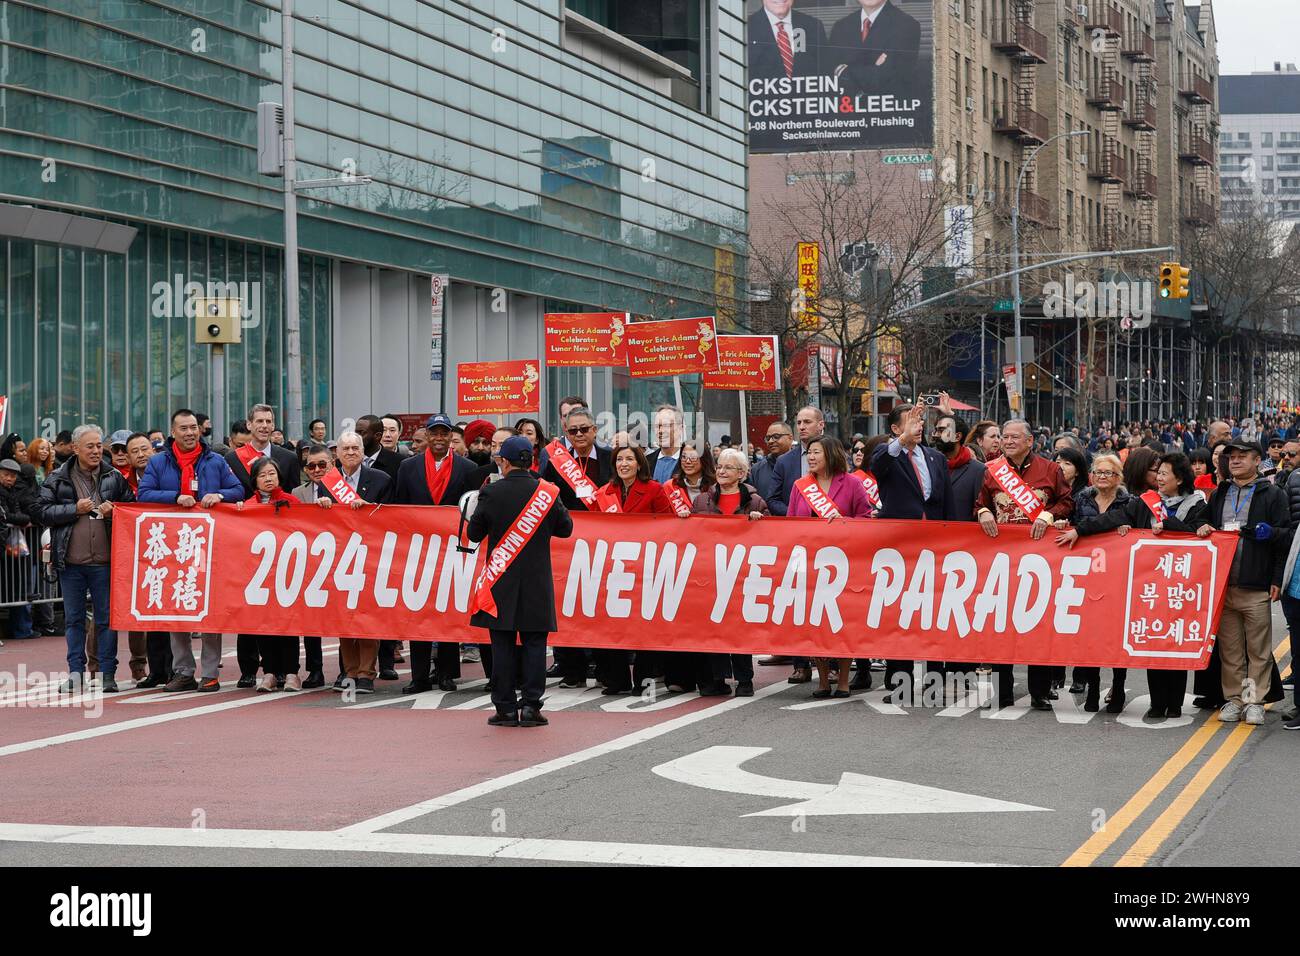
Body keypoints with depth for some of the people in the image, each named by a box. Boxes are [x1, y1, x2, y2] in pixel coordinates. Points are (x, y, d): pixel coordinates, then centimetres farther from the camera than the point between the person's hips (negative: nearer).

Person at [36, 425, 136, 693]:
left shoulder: (115, 477, 6)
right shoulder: (58, 479, 4)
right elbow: (44, 512, 0)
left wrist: (114, 511, -7)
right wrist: (75, 509, -10)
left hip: (105, 561, 0)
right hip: (70, 561, 0)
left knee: (107, 618, 2)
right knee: (74, 618, 7)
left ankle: (107, 674, 8)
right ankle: (76, 673, 14)